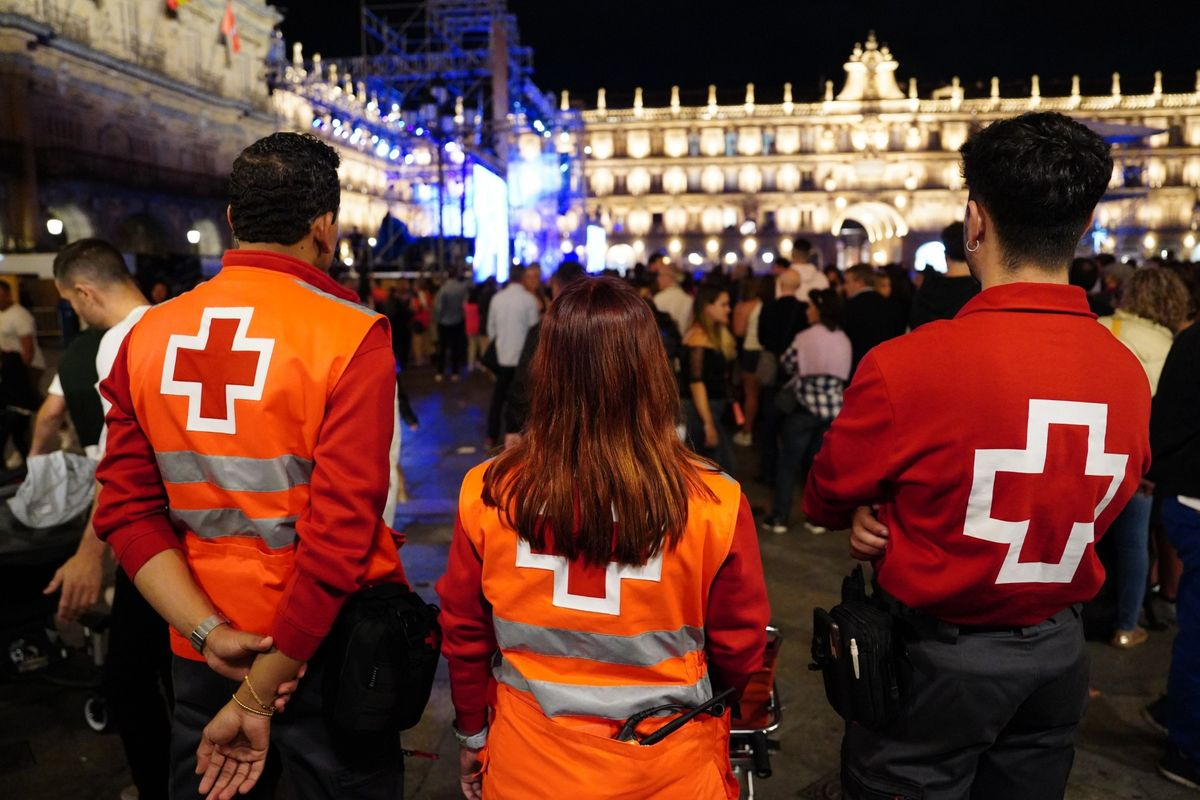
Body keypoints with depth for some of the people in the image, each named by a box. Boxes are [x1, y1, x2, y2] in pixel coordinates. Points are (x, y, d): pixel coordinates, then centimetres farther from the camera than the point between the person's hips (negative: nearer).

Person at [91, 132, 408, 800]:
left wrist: (210, 632, -9)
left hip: (203, 650, 4)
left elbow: (128, 509, -2)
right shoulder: (352, 334, -17)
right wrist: (257, 697, -16)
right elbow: (342, 529, -22)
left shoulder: (147, 335, -1)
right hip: (321, 646, -4)